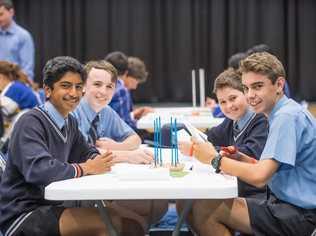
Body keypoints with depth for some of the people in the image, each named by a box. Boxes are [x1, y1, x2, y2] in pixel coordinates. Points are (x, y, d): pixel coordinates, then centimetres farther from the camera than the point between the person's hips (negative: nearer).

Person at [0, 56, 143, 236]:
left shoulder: (70, 122, 10)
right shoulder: (31, 123, -16)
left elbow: (87, 152, 25)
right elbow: (38, 169, -29)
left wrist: (98, 160, 0)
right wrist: (85, 169, -16)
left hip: (49, 207, 8)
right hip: (21, 214, -8)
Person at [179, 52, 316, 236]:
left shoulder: (287, 117, -18)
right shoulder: (284, 113, 14)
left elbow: (260, 176, -25)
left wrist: (215, 159, -12)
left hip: (301, 217, -10)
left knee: (203, 210, -14)